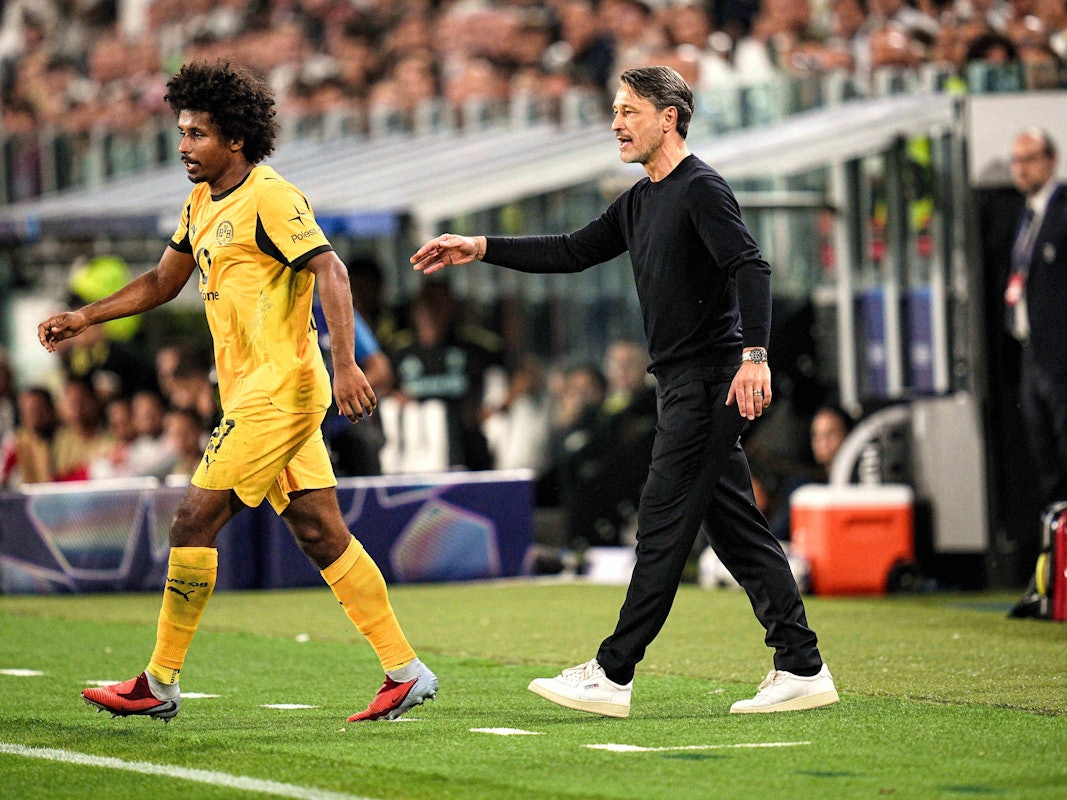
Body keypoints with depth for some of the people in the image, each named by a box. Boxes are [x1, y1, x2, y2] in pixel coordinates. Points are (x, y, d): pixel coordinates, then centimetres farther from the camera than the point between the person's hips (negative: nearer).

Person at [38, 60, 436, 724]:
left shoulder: (270, 198, -13)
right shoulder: (203, 202, 16)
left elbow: (331, 272, -21)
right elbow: (163, 282, 28)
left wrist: (345, 363, -32)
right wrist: (85, 317, 18)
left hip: (279, 390, -9)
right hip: (253, 393, 9)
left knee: (195, 521, -7)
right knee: (321, 534, 6)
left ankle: (160, 685, 0)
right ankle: (406, 672, 7)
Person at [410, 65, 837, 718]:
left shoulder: (701, 188, -11)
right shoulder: (641, 202, 19)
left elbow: (751, 267, -21)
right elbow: (573, 252, 24)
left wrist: (754, 356, -32)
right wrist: (480, 248, 18)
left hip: (710, 381, -10)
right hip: (686, 386, 10)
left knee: (664, 527, -7)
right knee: (737, 529, 7)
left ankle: (613, 675, -6)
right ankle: (803, 669, 7)